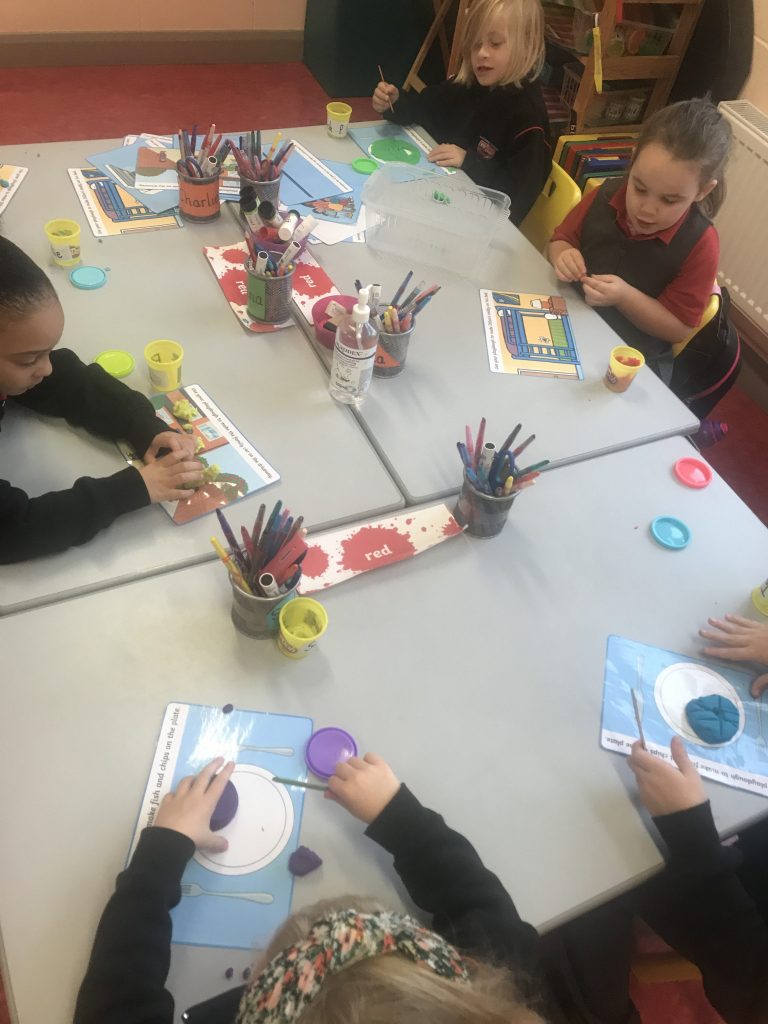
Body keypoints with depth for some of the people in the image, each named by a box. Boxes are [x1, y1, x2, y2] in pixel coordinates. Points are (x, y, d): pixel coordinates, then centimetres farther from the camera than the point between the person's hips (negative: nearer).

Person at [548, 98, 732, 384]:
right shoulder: (606, 196, -8)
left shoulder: (699, 244, -17)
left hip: (635, 361, -4)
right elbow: (562, 239, 8)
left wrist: (624, 297, -27)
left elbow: (679, 328, -13)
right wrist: (563, 256, -17)